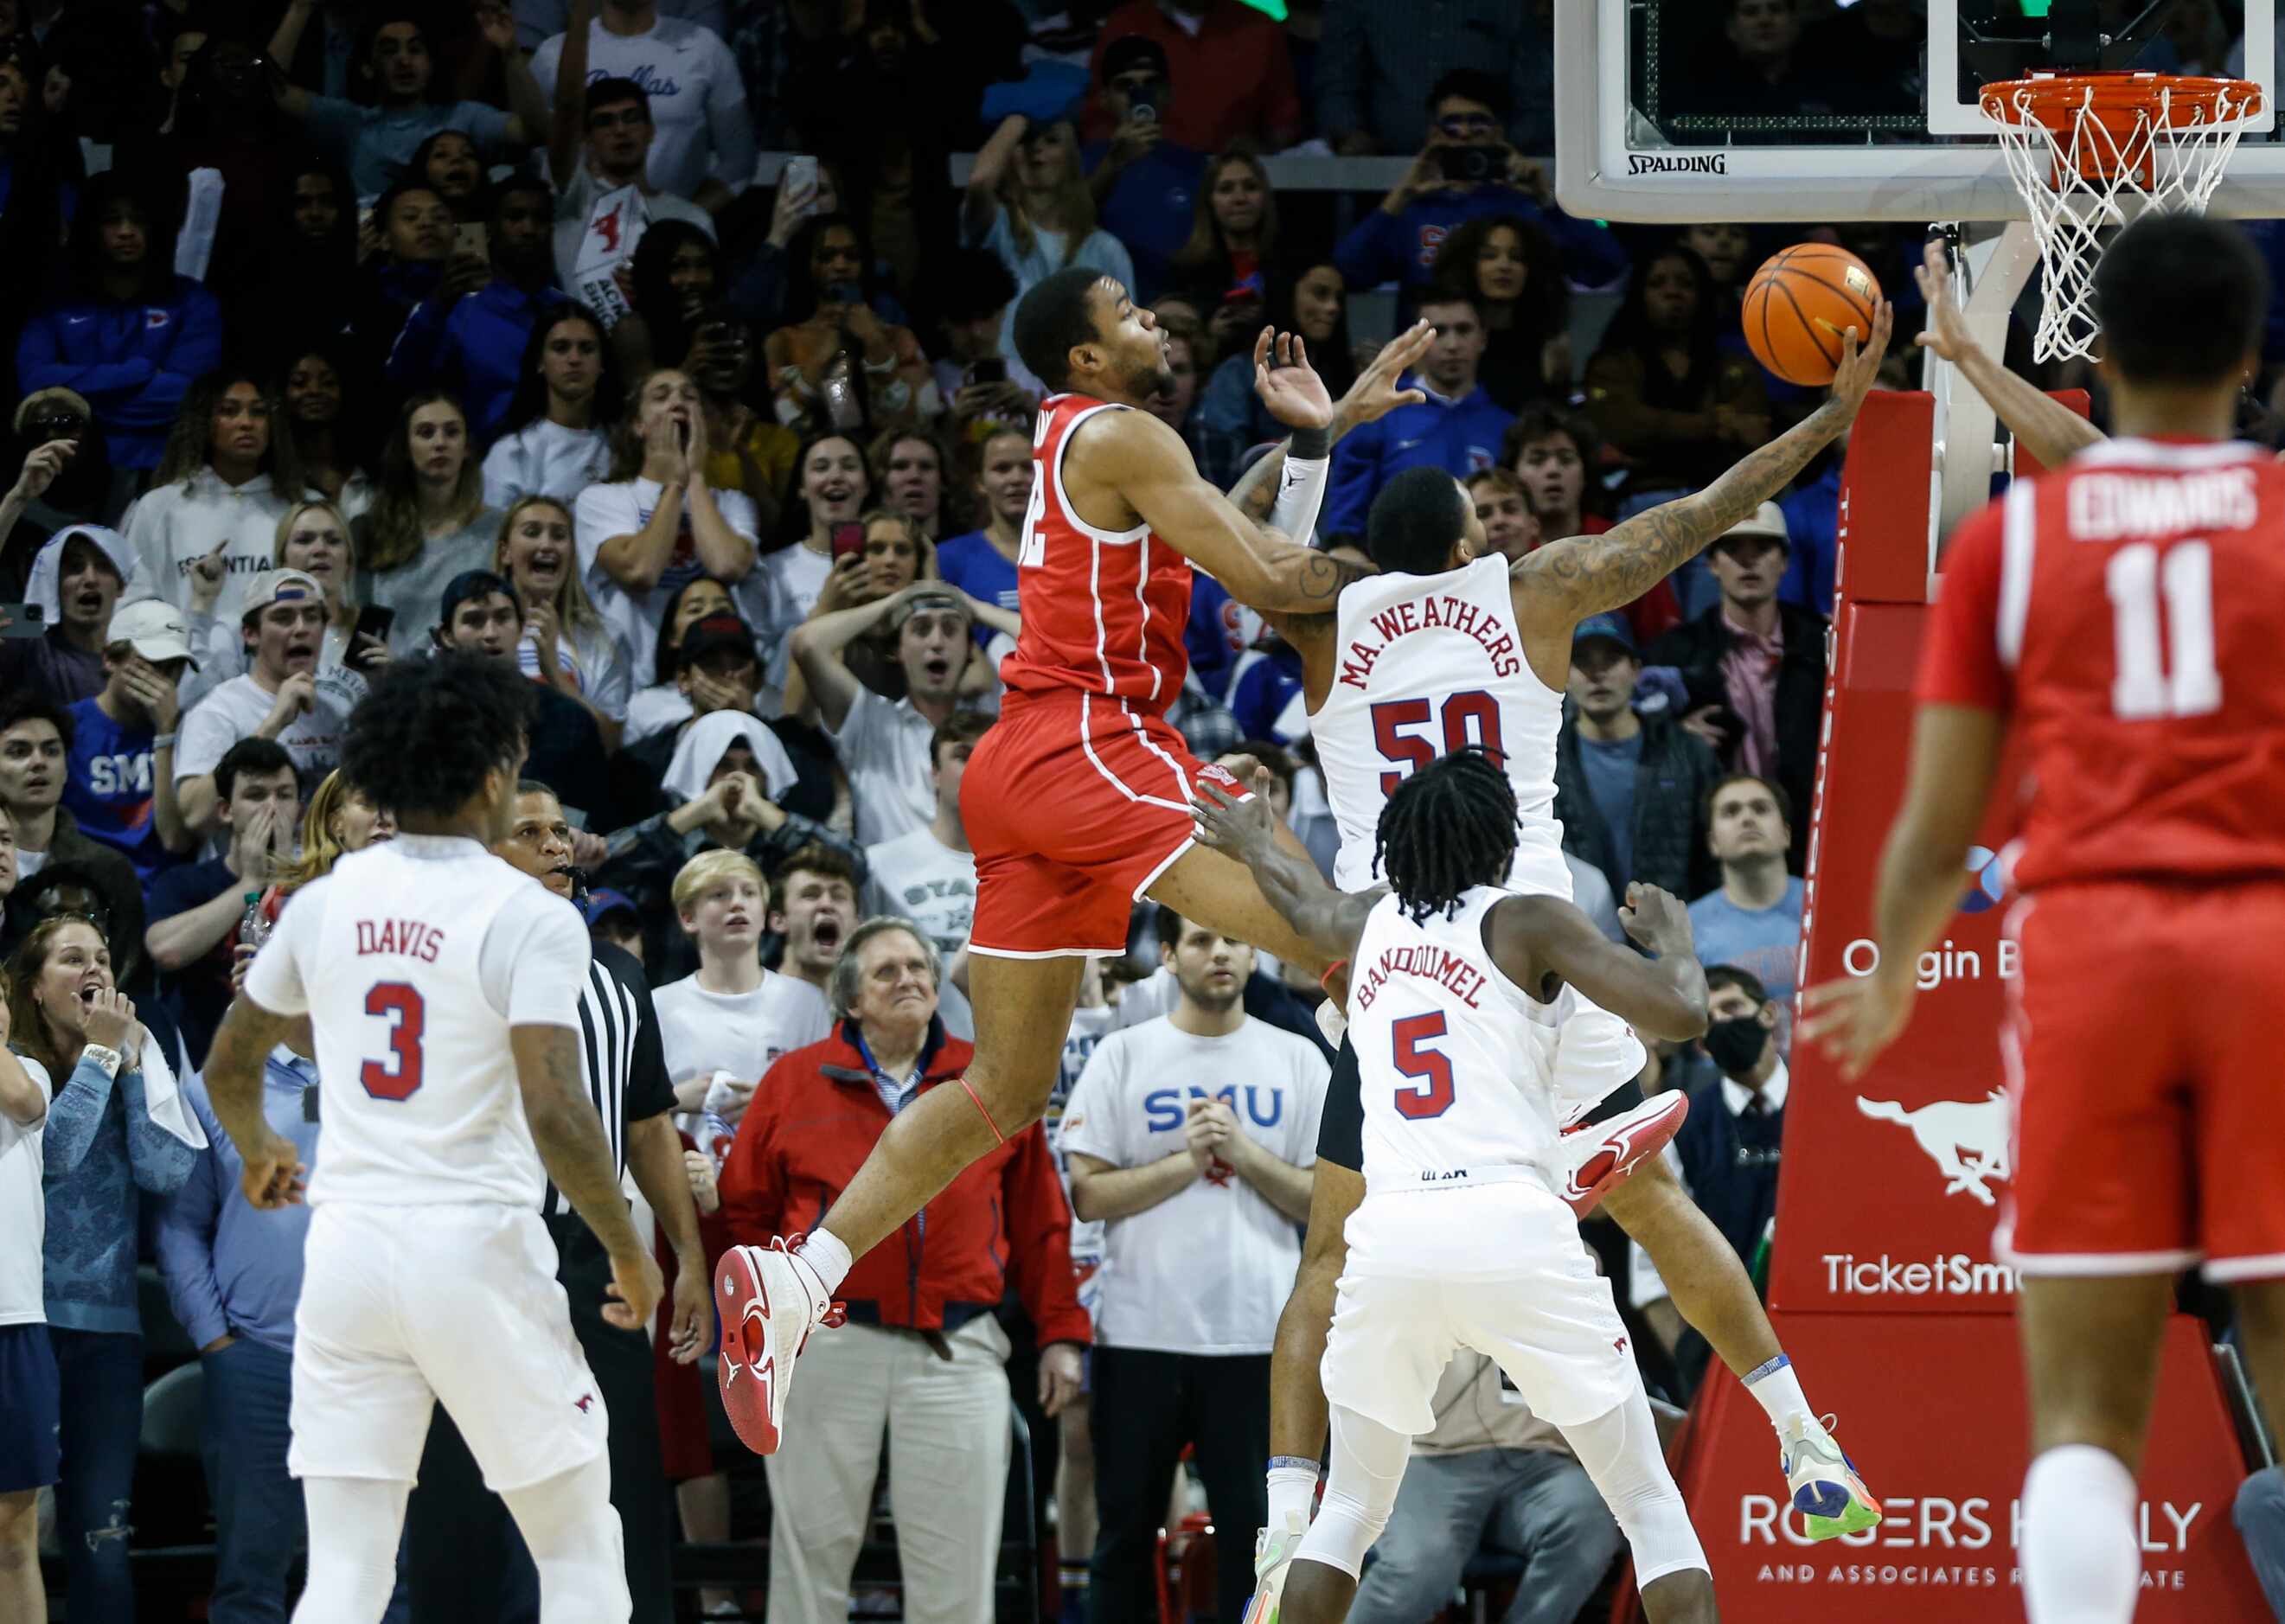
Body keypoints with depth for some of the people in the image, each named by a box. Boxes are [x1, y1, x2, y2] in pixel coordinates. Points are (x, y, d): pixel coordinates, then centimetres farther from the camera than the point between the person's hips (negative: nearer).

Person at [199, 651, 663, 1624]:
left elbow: (227, 1067, 19)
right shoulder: (529, 918, -10)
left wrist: (257, 1153, 41)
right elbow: (555, 1112, -19)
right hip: (477, 1251, -4)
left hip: (346, 1251, 4)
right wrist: (628, 1252, -5)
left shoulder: (326, 902, 6)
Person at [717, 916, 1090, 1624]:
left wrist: (1059, 1333, 7)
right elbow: (745, 1213, 8)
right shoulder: (794, 1082, 7)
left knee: (955, 1565, 0)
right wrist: (748, 1339, 0)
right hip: (826, 1346, -1)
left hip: (956, 1350, 1)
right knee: (813, 1548, 2)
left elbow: (1038, 1220, 11)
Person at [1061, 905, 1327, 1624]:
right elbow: (1089, 1194, -4)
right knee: (1126, 1531, 7)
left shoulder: (1297, 1062, 7)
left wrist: (1243, 1152, -10)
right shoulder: (1123, 1058, 3)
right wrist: (1188, 1160, -13)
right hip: (1141, 1335, 0)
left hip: (1258, 1339, 1)